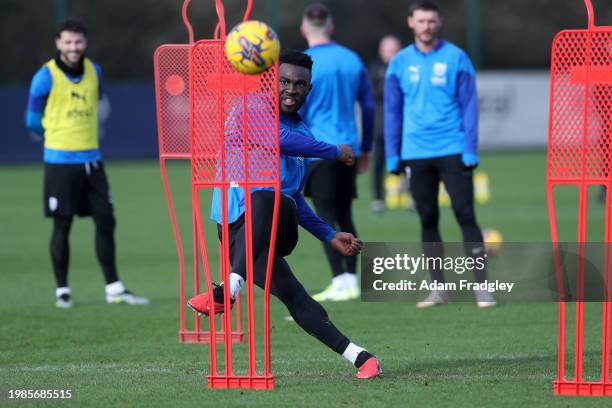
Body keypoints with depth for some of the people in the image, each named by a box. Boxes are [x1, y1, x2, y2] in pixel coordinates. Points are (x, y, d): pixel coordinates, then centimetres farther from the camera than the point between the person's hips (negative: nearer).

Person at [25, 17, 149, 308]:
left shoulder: (94, 72, 6)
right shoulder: (46, 76, -9)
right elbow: (33, 120, 0)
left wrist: (80, 132, 11)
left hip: (91, 160, 5)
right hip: (60, 161, -5)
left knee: (105, 222, 3)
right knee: (62, 227, 0)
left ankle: (114, 289, 8)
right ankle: (62, 290, 10)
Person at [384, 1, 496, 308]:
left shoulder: (456, 58, -1)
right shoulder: (399, 63, 6)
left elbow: (469, 106, -2)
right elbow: (392, 111, 9)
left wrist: (470, 151, -9)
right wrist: (392, 156, 4)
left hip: (452, 152, -3)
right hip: (416, 154, 3)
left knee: (465, 215, -6)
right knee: (428, 221, 7)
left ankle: (482, 286, -5)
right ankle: (438, 289, 14)